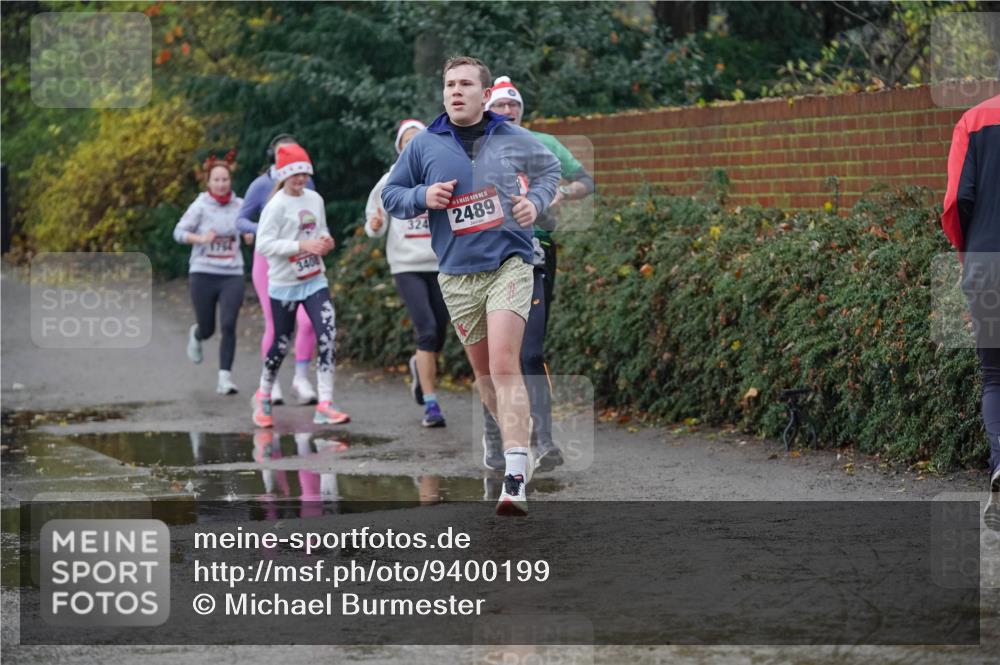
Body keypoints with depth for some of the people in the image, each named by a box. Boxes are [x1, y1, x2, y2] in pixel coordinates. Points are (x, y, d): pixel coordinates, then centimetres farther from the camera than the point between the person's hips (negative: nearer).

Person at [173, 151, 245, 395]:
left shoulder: (240, 206, 3)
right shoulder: (200, 206, -5)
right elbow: (179, 232, -5)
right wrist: (200, 238, -21)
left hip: (232, 275, 1)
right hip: (203, 274, -1)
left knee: (228, 326, -14)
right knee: (208, 329, 8)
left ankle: (225, 378, -9)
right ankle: (196, 334, 46)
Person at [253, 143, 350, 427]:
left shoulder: (315, 199, 6)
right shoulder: (276, 206, -12)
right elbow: (263, 244, -19)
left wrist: (325, 242, -2)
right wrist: (302, 245, -25)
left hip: (315, 281, 4)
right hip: (284, 284, -4)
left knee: (329, 337, -13)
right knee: (281, 344, 7)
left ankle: (325, 405, -13)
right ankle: (263, 398, 32)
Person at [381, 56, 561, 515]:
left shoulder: (513, 140, 2)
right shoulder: (424, 145, 3)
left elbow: (549, 168, 21)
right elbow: (390, 195, 11)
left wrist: (536, 201, 2)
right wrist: (422, 197, -10)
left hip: (509, 265, -3)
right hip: (457, 275, 3)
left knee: (504, 366, -18)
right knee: (483, 373, 11)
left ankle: (515, 478, -24)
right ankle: (520, 441, 36)